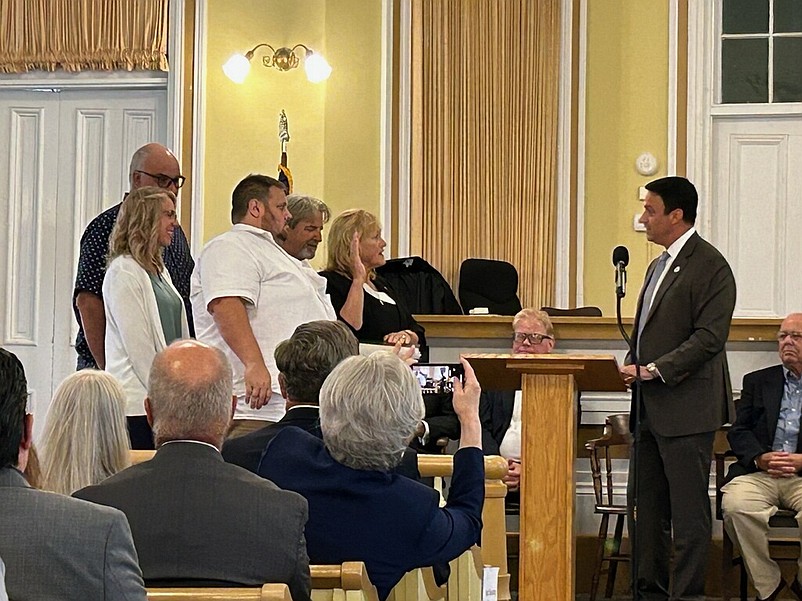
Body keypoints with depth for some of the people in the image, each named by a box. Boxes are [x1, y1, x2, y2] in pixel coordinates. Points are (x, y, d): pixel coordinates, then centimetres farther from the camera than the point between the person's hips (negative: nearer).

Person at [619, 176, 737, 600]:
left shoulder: (710, 267, -11)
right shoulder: (659, 266, 19)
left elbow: (709, 338, -19)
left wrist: (654, 370, -21)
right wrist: (632, 366, 6)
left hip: (686, 408, -9)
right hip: (650, 407, 9)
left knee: (688, 510, -4)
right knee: (648, 507, 12)